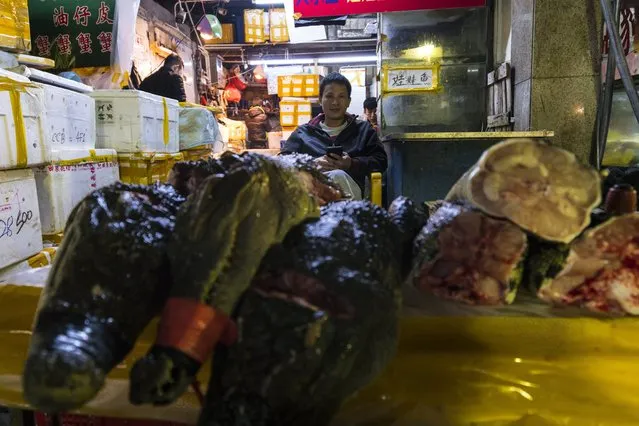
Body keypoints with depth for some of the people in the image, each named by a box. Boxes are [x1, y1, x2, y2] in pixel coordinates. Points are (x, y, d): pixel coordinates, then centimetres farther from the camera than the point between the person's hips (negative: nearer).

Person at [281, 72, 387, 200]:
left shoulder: (363, 129, 27)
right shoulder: (303, 132, 27)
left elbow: (381, 160, 15)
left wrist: (351, 164, -4)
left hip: (349, 185, 0)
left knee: (339, 175, -37)